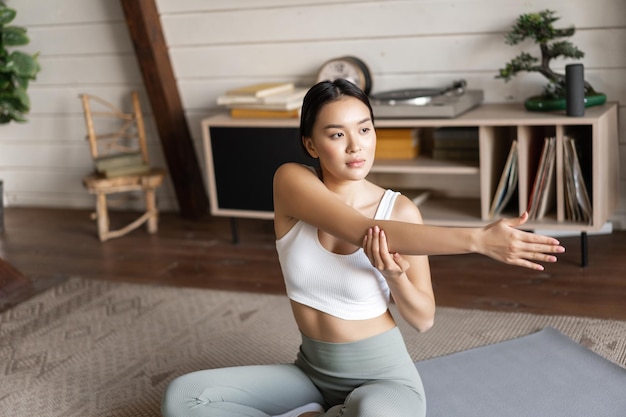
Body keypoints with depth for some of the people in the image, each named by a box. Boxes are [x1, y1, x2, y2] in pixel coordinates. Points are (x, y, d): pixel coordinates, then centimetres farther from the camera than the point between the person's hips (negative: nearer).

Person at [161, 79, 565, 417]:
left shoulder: (400, 210, -14)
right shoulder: (291, 181, -13)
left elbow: (423, 319, -5)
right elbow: (364, 232, -30)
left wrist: (393, 274, -28)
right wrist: (478, 239, -39)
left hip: (381, 376, -2)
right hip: (311, 372, 2)